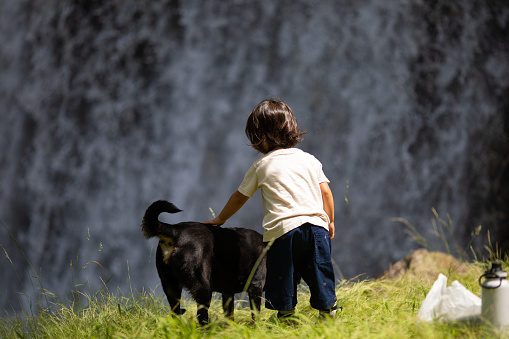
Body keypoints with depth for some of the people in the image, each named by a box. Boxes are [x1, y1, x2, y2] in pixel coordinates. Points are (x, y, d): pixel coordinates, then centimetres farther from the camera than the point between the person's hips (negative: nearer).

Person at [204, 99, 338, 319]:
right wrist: (330, 221, 21)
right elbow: (325, 191, 9)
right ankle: (328, 312, 5)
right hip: (316, 225, 3)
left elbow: (240, 197, 17)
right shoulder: (309, 160, 13)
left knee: (283, 280, 4)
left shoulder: (261, 165, 8)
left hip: (283, 229, -3)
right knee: (320, 278, 6)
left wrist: (220, 219, 30)